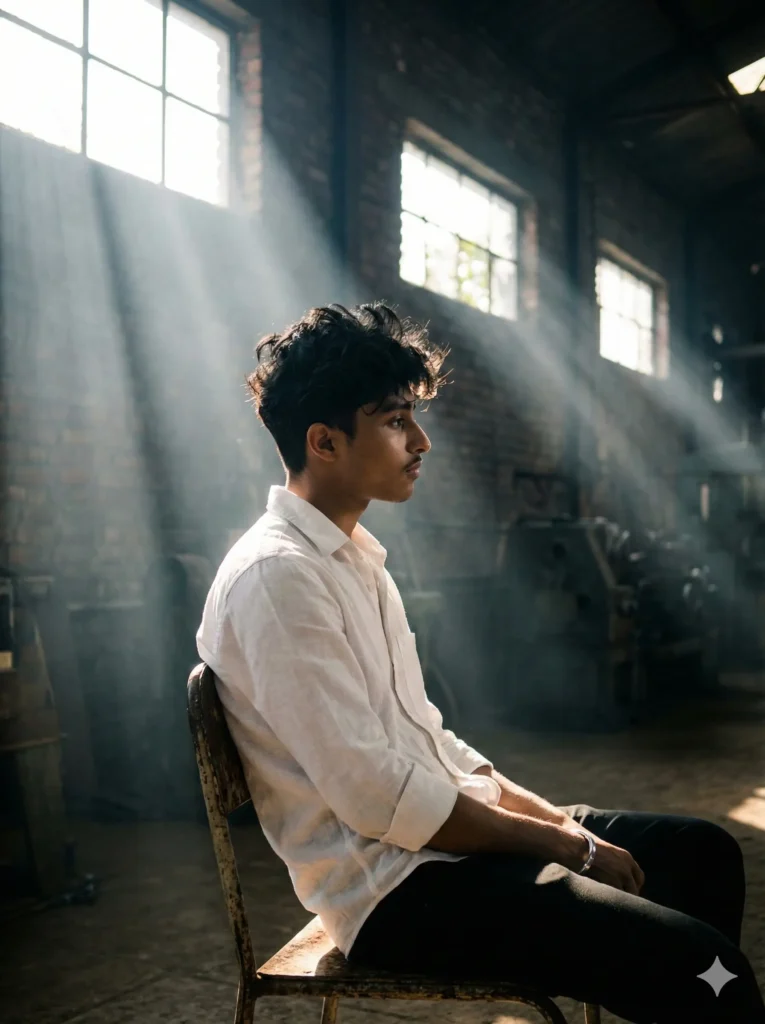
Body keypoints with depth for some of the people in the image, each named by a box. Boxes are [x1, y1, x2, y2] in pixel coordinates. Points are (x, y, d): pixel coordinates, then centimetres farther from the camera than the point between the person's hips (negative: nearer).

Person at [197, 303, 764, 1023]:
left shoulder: (354, 556, 14)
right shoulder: (275, 576, -17)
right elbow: (376, 796, -22)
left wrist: (554, 817, 6)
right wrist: (565, 844, -13)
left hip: (443, 832, 10)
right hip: (394, 889, -10)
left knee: (705, 852, 12)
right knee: (697, 965, -21)